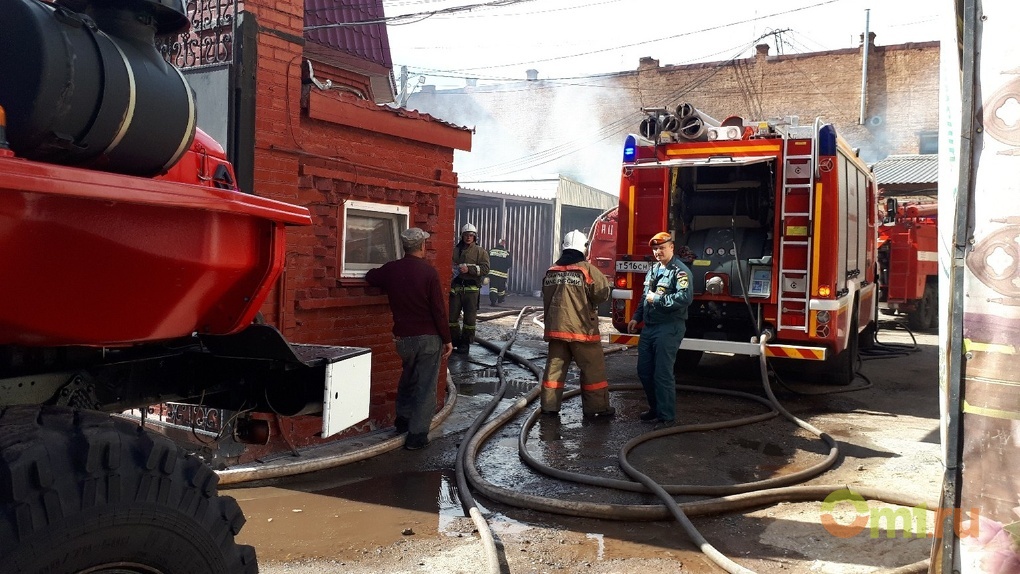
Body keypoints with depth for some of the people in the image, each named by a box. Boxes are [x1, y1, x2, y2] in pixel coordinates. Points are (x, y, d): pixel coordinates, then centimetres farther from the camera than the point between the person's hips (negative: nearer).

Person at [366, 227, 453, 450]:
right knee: (426, 386, 3)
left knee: (408, 378, 27)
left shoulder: (391, 269, 0)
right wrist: (447, 339, -6)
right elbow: (438, 309, -14)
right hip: (429, 338, -5)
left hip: (403, 337, 5)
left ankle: (403, 419, 37)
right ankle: (417, 435, 3)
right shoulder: (429, 272, -14)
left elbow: (370, 277, 22)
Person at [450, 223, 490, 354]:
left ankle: (465, 343, 14)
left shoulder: (480, 252, 4)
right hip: (455, 288, 3)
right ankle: (454, 340, 22)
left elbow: (485, 269, -8)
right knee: (452, 316, 5)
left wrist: (469, 269, -17)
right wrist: (452, 269, -1)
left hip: (471, 289, -3)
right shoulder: (455, 250, 12)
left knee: (469, 318, 1)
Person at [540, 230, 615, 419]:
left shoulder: (551, 271, 8)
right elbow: (602, 293, -9)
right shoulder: (587, 270, -10)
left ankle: (549, 405, 13)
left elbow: (546, 297, 17)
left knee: (555, 366, 11)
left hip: (555, 327, 5)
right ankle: (596, 408, 7)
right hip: (581, 328, -5)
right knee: (593, 368, 4)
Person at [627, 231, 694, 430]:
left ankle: (667, 417, 5)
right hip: (649, 327, 9)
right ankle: (655, 408, 30)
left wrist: (657, 299, -19)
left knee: (663, 374, -6)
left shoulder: (680, 270, -11)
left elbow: (685, 297, -25)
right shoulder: (653, 269, 16)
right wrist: (636, 317, 18)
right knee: (644, 370, 14)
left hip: (669, 328, -9)